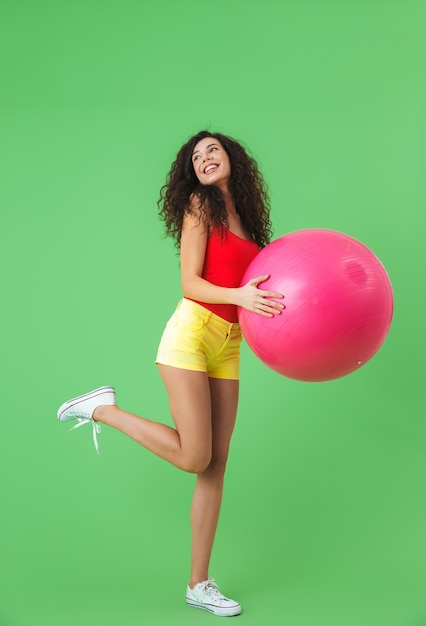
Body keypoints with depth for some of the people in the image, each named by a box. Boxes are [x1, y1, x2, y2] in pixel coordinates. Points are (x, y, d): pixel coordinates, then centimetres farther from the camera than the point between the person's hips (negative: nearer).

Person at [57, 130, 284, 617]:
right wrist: (238, 296, -25)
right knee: (194, 457, -11)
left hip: (228, 347, 7)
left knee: (215, 467, 5)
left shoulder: (246, 217, 17)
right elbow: (191, 283, -10)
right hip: (192, 333, -6)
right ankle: (102, 409, 9)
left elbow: (258, 289, 14)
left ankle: (199, 585, 13)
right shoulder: (200, 206, -1)